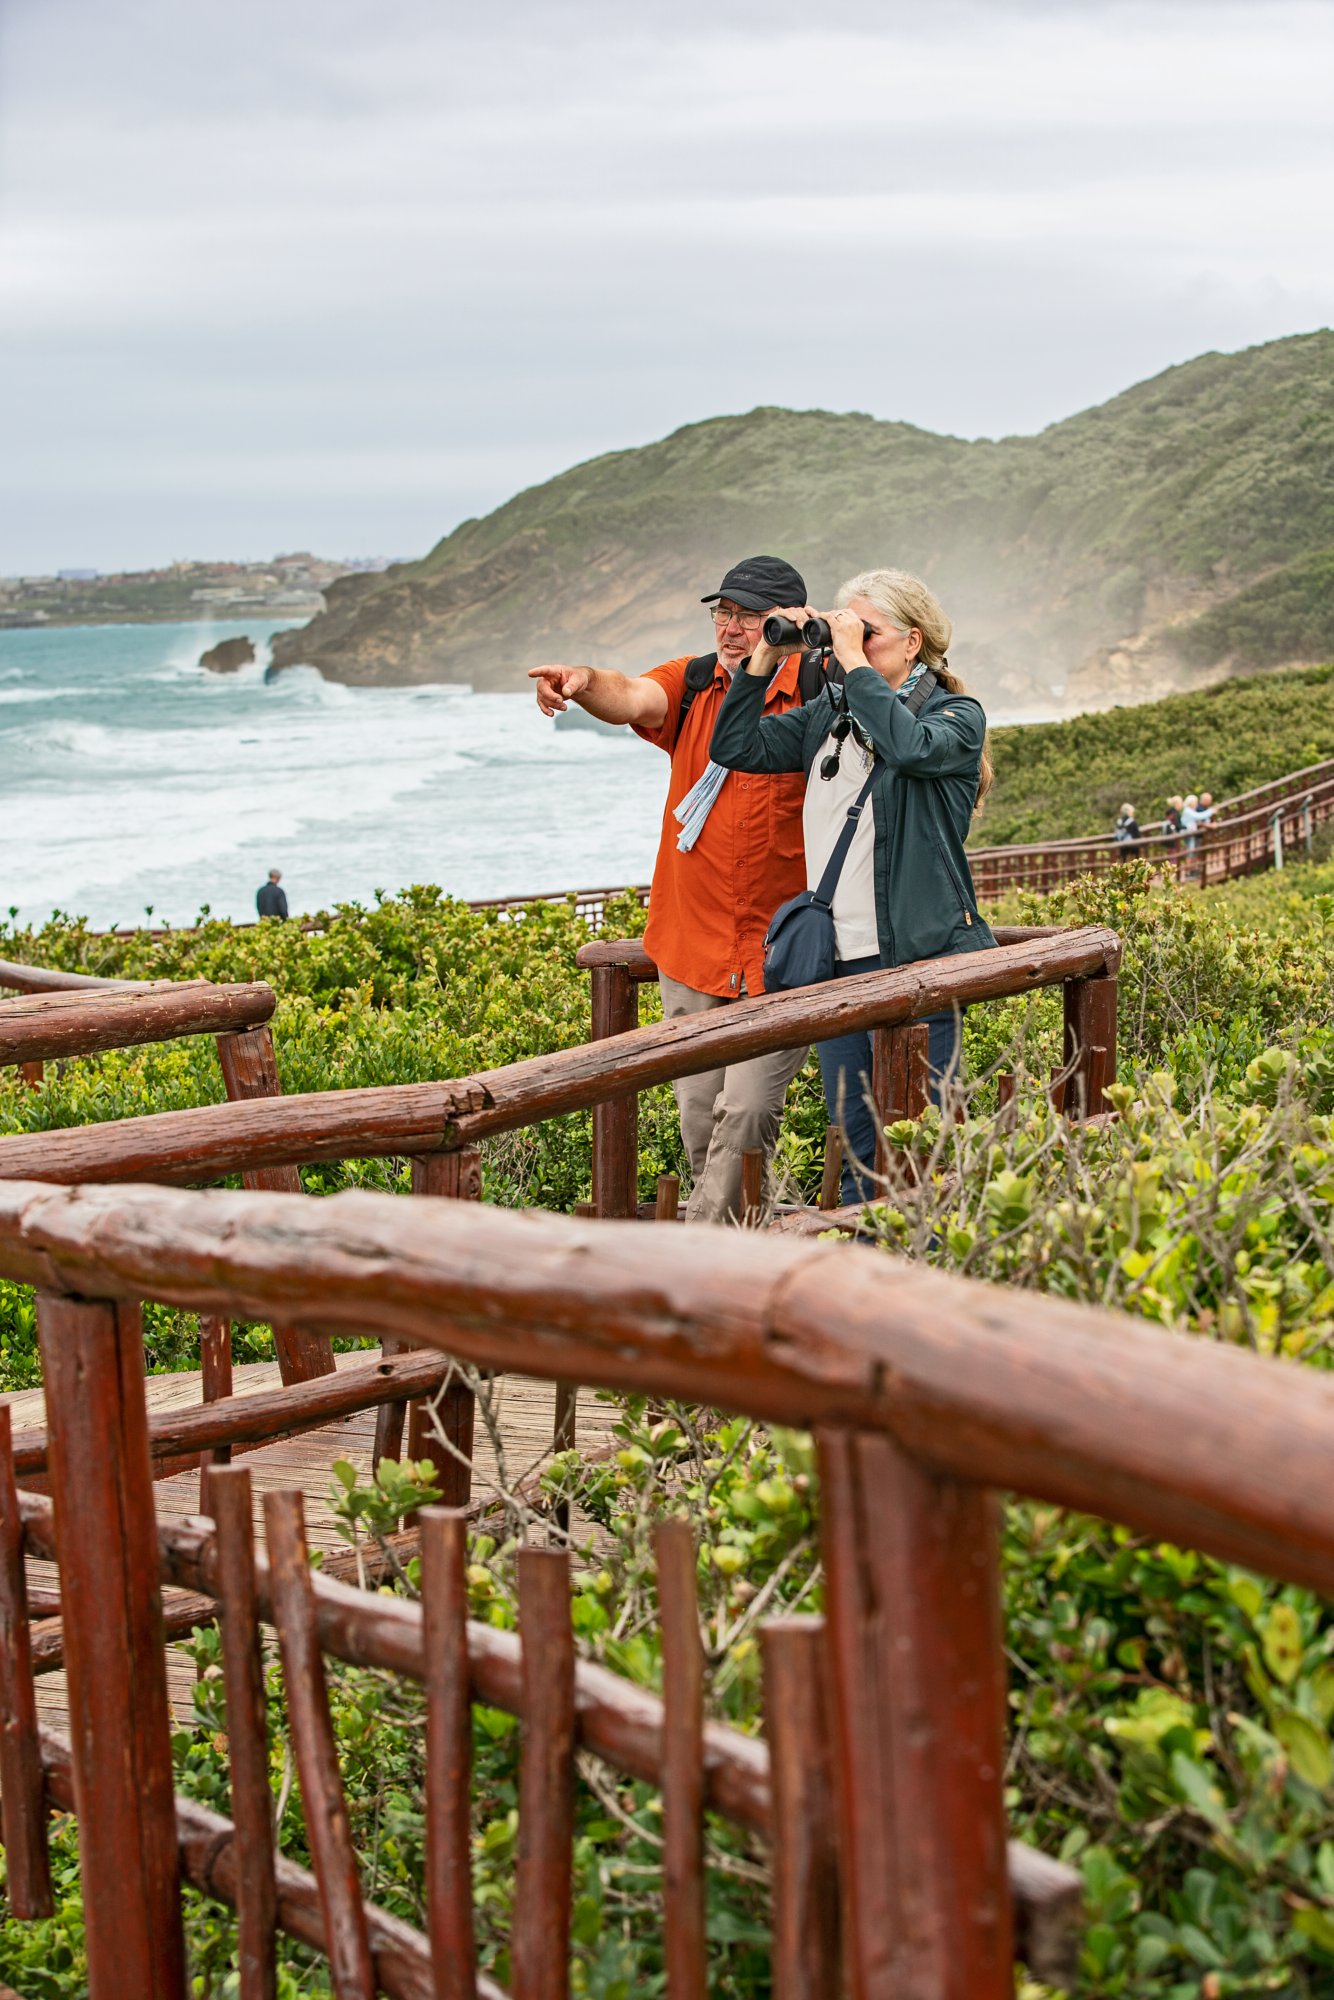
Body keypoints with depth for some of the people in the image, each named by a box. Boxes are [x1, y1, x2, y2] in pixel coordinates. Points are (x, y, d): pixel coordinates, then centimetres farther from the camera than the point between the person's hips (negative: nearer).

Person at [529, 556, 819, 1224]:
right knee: (698, 1112, 12)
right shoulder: (691, 684, 4)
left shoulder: (818, 691, -5)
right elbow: (634, 698, -15)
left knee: (745, 1112, -9)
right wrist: (585, 683, -38)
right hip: (690, 944, 4)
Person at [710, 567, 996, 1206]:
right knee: (854, 1139, 12)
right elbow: (735, 746, 12)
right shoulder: (828, 716, 14)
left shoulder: (957, 717, -2)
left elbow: (910, 746, -24)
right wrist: (764, 659, 4)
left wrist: (854, 661, -19)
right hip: (837, 960, 6)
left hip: (915, 959, -6)